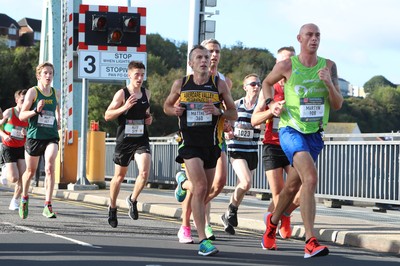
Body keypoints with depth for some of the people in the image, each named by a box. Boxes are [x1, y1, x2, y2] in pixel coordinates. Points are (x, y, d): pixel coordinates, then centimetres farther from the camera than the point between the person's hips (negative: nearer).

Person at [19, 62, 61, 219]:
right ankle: (24, 198, 41)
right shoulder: (33, 92, -5)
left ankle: (48, 206, -23)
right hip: (34, 136, -2)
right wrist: (36, 111, -23)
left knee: (50, 168, -20)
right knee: (30, 171, 13)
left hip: (51, 137, 2)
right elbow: (21, 116, -8)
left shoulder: (55, 93, 7)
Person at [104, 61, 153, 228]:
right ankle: (112, 208, 32)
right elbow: (107, 116, -6)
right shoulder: (122, 94, -7)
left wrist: (149, 119, 4)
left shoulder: (146, 93, 7)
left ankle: (133, 200, 8)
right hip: (124, 140, -2)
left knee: (144, 173, -18)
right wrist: (124, 108, -19)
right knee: (119, 176, 11)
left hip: (141, 140, 3)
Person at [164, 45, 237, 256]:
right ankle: (203, 240, -19)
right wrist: (174, 110, -6)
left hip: (211, 143, 3)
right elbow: (167, 106, 17)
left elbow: (234, 114, 5)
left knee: (205, 191, 11)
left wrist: (218, 112, -16)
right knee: (200, 187, -18)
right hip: (189, 142, -3)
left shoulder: (219, 85, 1)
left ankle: (184, 184, 48)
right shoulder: (180, 84, 2)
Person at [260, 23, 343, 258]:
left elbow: (338, 105, 2)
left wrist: (329, 84, -15)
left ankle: (273, 221, 48)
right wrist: (270, 103, -2)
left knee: (294, 184, 20)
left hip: (315, 133, 5)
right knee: (311, 177, -26)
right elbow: (267, 83, 16)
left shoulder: (329, 66, 2)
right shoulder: (287, 66, -5)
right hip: (291, 130, -5)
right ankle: (311, 242, -30)